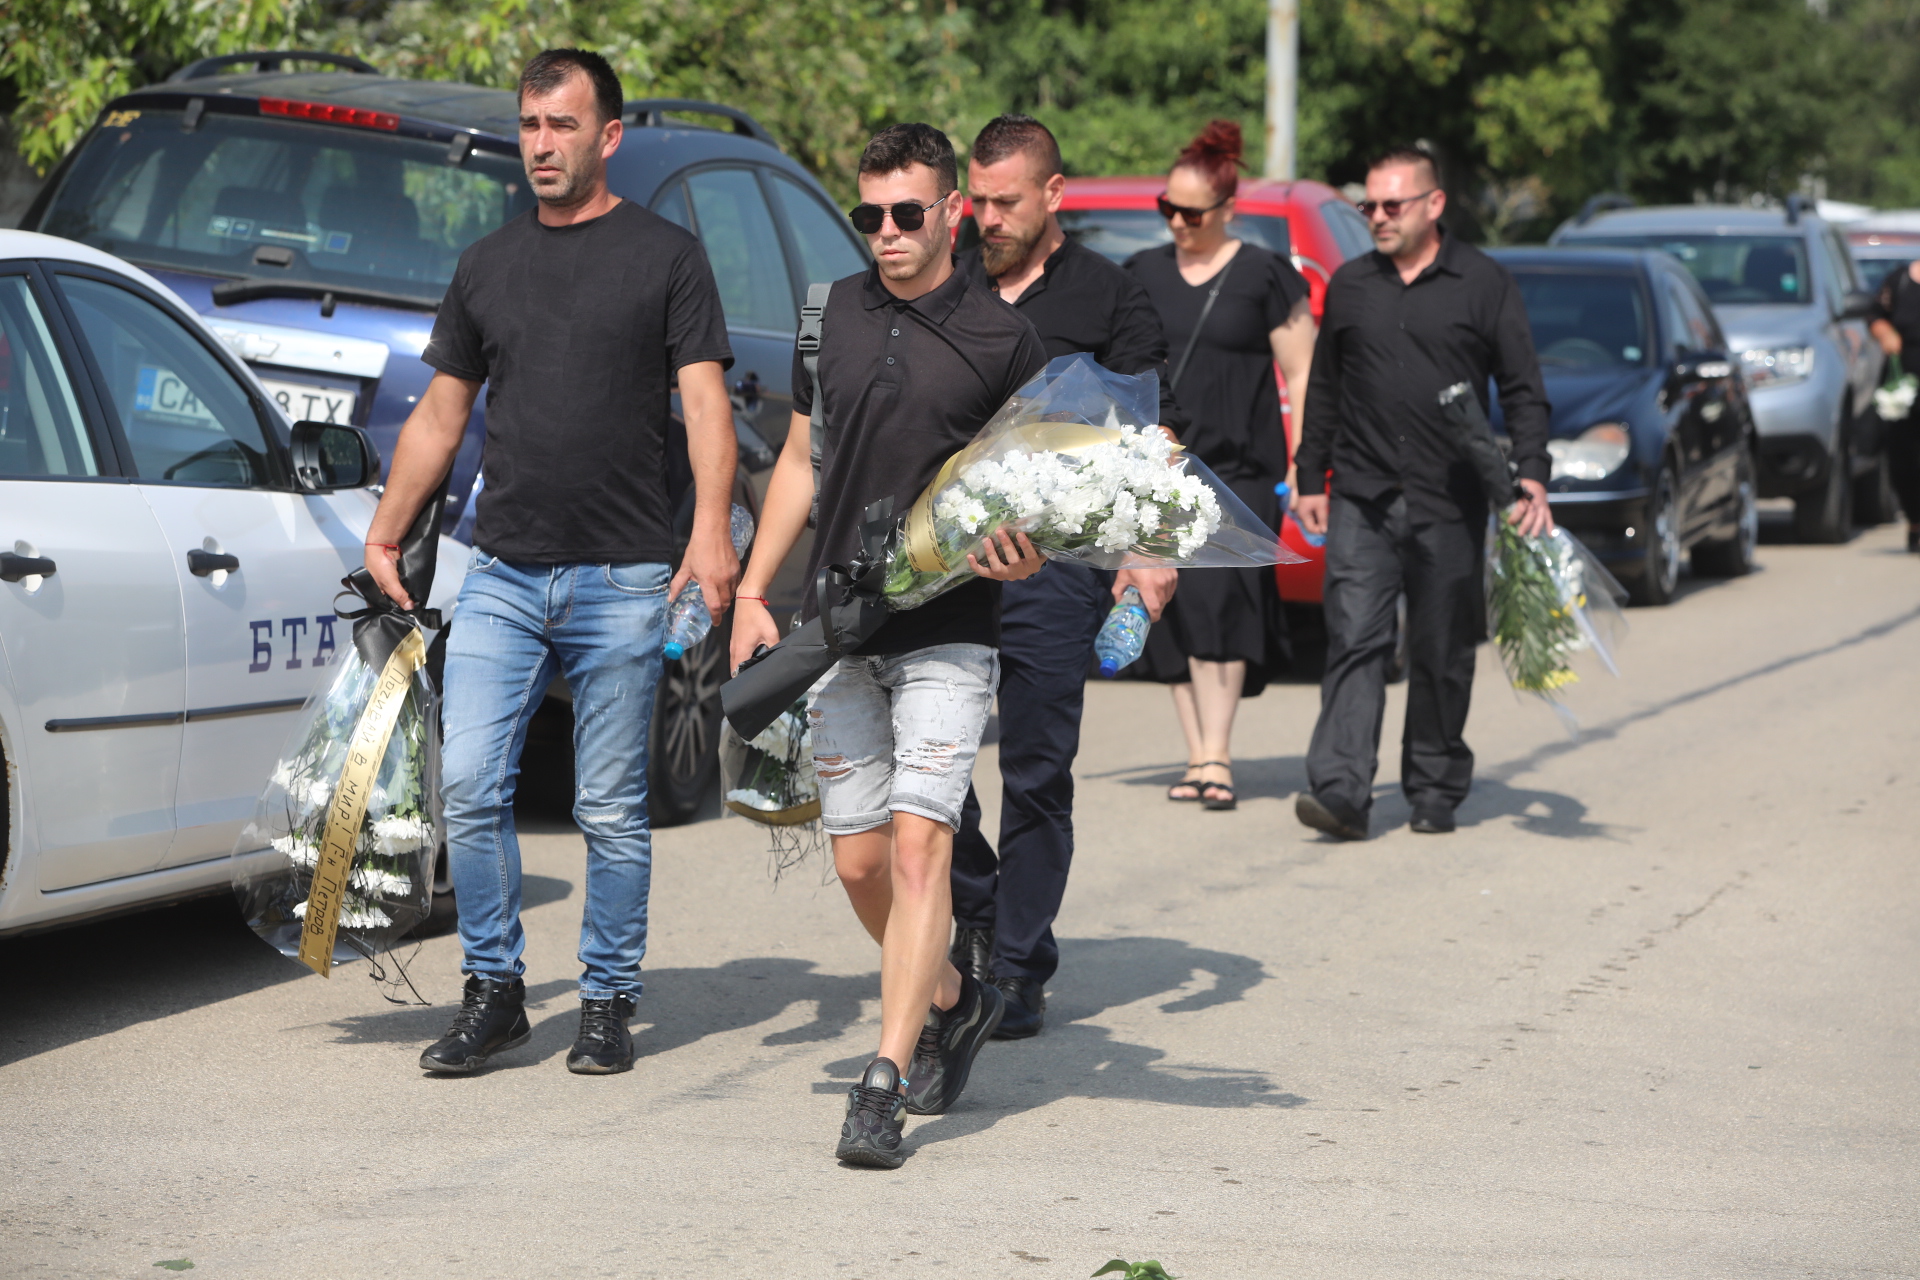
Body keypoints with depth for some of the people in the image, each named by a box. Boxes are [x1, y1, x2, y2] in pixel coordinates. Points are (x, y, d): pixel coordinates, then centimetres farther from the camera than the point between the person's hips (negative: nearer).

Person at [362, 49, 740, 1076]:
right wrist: (386, 532, 15)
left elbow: (705, 404, -5)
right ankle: (492, 990, 8)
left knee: (611, 810, 2)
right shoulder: (486, 266, 15)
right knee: (469, 786, -5)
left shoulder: (666, 256, 4)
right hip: (501, 574, 3)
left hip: (622, 578, -3)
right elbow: (439, 414, 21)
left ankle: (608, 1001, 14)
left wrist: (710, 528, -19)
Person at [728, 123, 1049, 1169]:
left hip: (947, 634, -5)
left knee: (917, 848, -15)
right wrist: (753, 591, 11)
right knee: (858, 860, 9)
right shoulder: (835, 316, 9)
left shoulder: (1001, 339, -3)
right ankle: (950, 1003, 34)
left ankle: (883, 1088, -14)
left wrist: (1027, 554, -19)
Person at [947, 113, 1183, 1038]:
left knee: (1036, 775, 0)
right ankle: (973, 908, 20)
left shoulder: (1108, 299, 5)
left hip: (1053, 562, -3)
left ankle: (1018, 972, 8)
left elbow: (1152, 434, 1)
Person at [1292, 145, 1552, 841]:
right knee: (1354, 641, -10)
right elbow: (1324, 390, 18)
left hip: (1449, 503, -1)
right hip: (1361, 500, 2)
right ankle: (1340, 792, -17)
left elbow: (1524, 390, 2)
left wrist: (1531, 477, -10)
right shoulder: (1349, 285, 12)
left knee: (1443, 653, 5)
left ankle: (1435, 790, 17)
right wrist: (1311, 481, 14)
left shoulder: (1483, 283, 3)